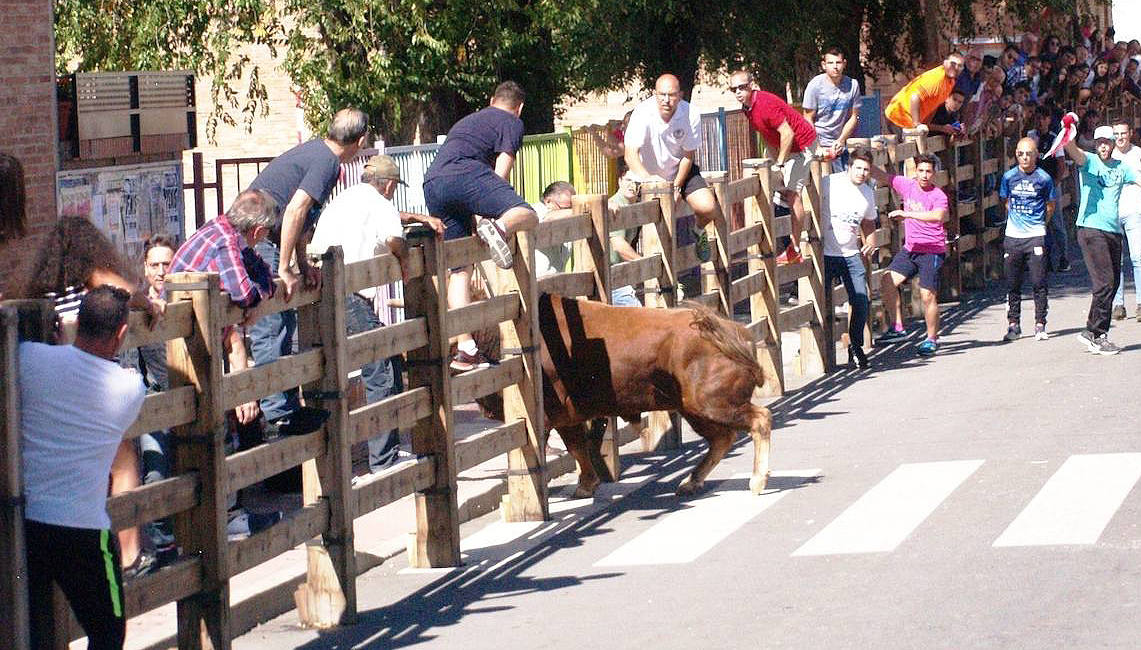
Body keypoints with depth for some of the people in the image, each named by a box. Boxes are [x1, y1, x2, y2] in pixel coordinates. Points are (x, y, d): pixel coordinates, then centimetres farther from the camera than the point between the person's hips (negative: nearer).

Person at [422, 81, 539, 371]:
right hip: (466, 174, -6)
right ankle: (499, 227, -44)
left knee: (459, 269, 9)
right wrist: (494, 209, 12)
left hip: (431, 185, 6)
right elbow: (501, 170, 4)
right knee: (528, 215, -11)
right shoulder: (512, 123, 16)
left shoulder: (468, 120, 39)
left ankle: (465, 348, 4)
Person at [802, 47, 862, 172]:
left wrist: (841, 140, -6)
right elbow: (808, 119, -4)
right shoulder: (815, 85, -7)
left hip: (842, 144, 3)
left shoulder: (852, 85, -1)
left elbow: (853, 117, 6)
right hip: (820, 141, -3)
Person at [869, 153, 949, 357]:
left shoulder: (938, 196, -13)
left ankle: (932, 339, 8)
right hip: (910, 249, 6)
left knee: (928, 296, -7)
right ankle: (897, 327, 1)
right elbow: (881, 176, 4)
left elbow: (939, 216, -33)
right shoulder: (907, 185, 3)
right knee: (888, 281, -9)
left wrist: (907, 214, -36)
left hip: (932, 251, -6)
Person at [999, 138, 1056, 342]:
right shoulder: (1009, 177, 3)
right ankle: (1013, 325, 14)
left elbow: (1051, 205, 11)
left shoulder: (1044, 178, -3)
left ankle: (1040, 325, 4)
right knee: (1013, 284, 6)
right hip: (1013, 236, 2)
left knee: (1038, 283, -4)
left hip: (1036, 236, -2)